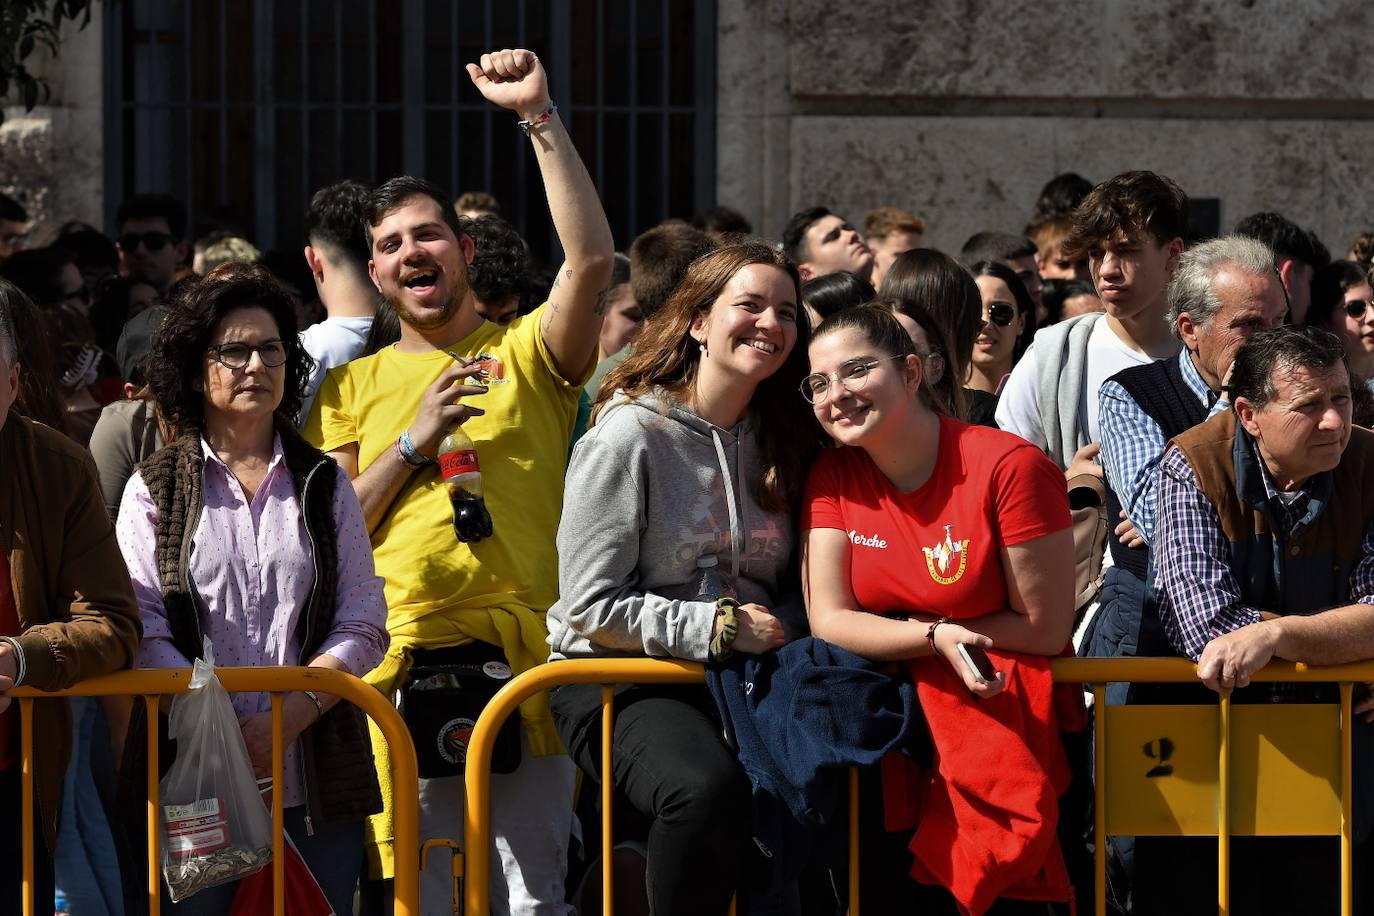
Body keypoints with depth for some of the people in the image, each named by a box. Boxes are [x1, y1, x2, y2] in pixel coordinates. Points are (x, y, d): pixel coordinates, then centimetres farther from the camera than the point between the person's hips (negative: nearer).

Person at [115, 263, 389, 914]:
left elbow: (364, 628, 5)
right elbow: (144, 630, -4)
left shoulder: (323, 484, 13)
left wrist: (289, 715, -12)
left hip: (316, 780, 2)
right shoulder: (156, 490, 7)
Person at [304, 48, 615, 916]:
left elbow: (593, 258, -10)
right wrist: (415, 440, -3)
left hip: (522, 654, -2)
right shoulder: (355, 384, 16)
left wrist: (539, 116, -13)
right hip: (401, 667, 2)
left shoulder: (526, 354, 9)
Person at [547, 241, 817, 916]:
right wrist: (717, 627, -14)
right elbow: (590, 608, -10)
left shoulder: (775, 442, 14)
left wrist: (771, 636, 1)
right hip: (618, 682, -6)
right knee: (707, 786, -37)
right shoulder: (630, 434, -6)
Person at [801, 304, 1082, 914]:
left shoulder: (1010, 467, -14)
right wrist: (937, 639, -20)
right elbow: (828, 620, -4)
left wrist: (911, 628, -4)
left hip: (999, 712, -4)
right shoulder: (834, 475, 2)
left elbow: (1045, 631, -10)